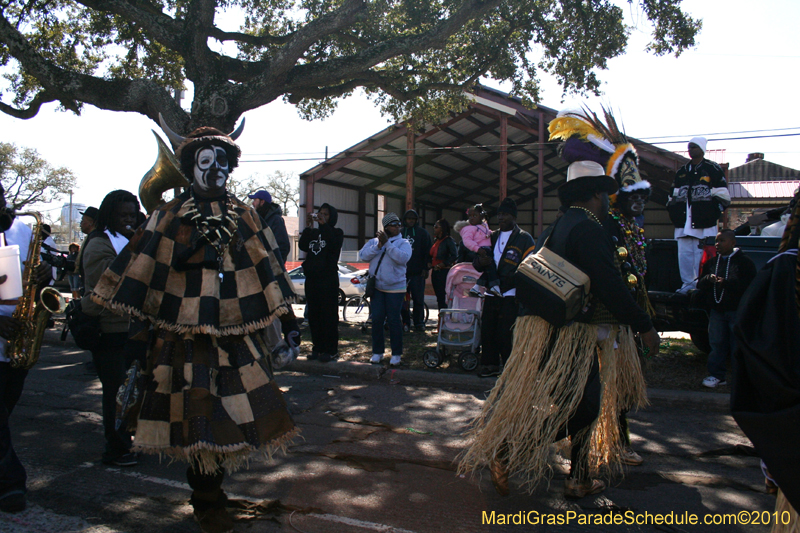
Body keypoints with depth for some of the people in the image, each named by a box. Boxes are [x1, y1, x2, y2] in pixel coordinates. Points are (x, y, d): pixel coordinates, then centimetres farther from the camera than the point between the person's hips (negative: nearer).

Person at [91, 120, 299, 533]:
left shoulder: (244, 217, 10)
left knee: (237, 407, 5)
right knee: (199, 413, -2)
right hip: (185, 333, -2)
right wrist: (138, 324, 4)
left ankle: (210, 480, 32)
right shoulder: (170, 217, 4)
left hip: (237, 332, 3)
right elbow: (142, 269, 6)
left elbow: (267, 268, 7)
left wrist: (287, 320, 5)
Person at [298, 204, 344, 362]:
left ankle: (330, 350, -1)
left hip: (328, 279, -5)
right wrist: (309, 227, -7)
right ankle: (317, 348, 15)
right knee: (313, 315, 7)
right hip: (311, 279, 5)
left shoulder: (336, 233, 4)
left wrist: (323, 224, -18)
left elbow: (333, 244, -18)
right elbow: (302, 246, 0)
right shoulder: (314, 233, 16)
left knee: (329, 315, -6)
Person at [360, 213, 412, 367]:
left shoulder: (403, 243, 0)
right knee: (377, 319, 6)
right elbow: (364, 255, -6)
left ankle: (396, 354, 12)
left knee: (394, 320, 1)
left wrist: (387, 243, -19)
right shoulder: (374, 241, 9)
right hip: (376, 287, 3)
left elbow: (403, 258, -20)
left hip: (395, 288, -2)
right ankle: (377, 351, 18)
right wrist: (378, 245, -16)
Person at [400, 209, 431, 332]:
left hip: (417, 271, -2)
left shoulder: (422, 232, 7)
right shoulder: (400, 233, 14)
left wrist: (425, 269, -6)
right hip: (402, 270, 2)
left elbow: (427, 251, 2)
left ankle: (419, 323, 5)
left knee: (418, 298, -2)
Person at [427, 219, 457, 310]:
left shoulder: (449, 240, -8)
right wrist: (429, 263, 5)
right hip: (435, 272, 8)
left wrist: (442, 264, -17)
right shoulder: (435, 240, 15)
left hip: (444, 271, -8)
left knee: (442, 298, -9)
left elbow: (454, 256, -15)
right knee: (439, 298, 10)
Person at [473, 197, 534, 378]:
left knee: (505, 334, -6)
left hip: (511, 295, -6)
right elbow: (477, 262, 18)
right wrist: (481, 261, -5)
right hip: (491, 293, 6)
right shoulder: (492, 237, 17)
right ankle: (490, 365, 21)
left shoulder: (524, 238, 0)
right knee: (487, 331, 7)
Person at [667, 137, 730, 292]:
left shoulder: (713, 169, 3)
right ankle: (687, 283, 12)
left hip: (704, 223, -5)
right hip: (684, 224, 5)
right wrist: (673, 212, 13)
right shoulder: (681, 172, 19)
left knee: (702, 254, -6)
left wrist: (713, 213, -6)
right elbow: (674, 196, 24)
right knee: (684, 254, 4)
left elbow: (723, 196, 0)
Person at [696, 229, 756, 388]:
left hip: (737, 311, -5)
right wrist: (708, 279, -8)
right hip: (717, 310, 5)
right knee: (717, 343, 6)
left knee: (738, 345, -2)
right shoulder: (711, 262, 16)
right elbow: (700, 285, 13)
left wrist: (726, 283, -22)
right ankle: (717, 375, 14)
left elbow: (749, 285, -15)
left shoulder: (744, 261, -3)